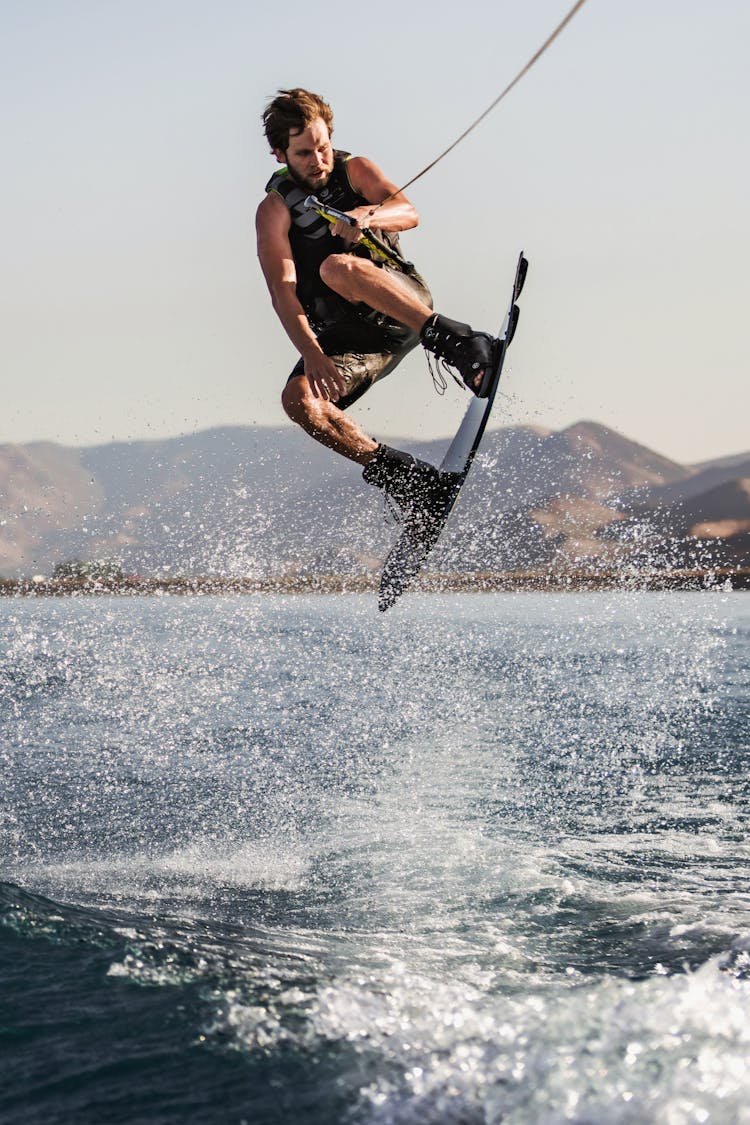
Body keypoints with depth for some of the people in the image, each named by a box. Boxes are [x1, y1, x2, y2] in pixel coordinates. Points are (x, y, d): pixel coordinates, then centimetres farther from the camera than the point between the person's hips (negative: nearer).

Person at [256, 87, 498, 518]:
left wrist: (367, 216, -40)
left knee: (337, 268, -32)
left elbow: (409, 212, -16)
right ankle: (402, 474, -19)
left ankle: (455, 341, -39)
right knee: (300, 398, -26)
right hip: (345, 335, 2)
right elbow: (282, 289, -15)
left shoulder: (355, 171, 3)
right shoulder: (275, 209, -2)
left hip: (404, 306, -2)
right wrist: (311, 353, -31)